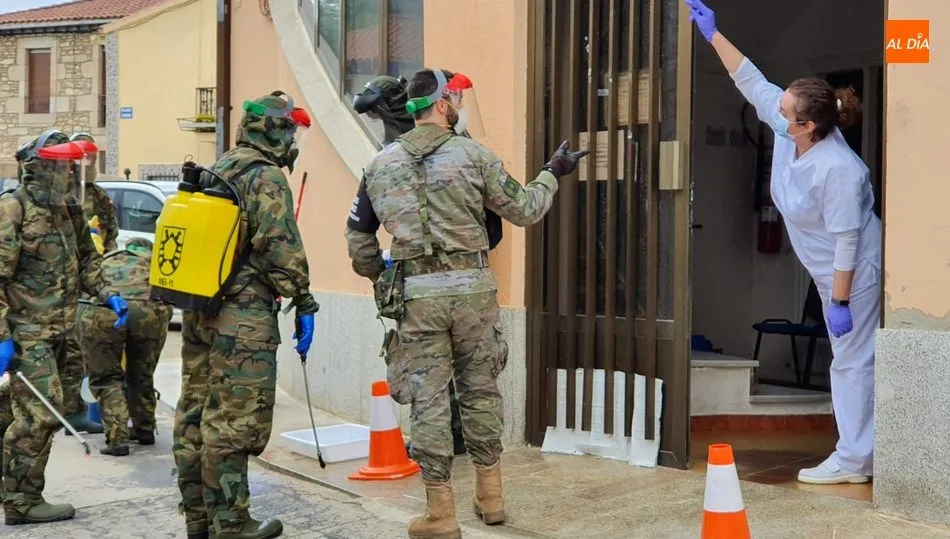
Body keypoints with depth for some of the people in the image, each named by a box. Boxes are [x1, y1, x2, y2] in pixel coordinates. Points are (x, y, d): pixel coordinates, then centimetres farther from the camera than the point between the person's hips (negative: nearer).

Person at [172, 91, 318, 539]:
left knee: (195, 416, 11)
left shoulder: (213, 173, 16)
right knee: (234, 422, -5)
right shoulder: (266, 177, -10)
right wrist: (303, 305, -11)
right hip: (243, 317, -9)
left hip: (197, 310, 9)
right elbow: (282, 248, -17)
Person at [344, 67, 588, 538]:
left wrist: (381, 278, 26)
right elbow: (523, 209, 3)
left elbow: (358, 235, 11)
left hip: (416, 292, 1)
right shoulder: (471, 154, -3)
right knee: (480, 389, 14)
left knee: (429, 399, 4)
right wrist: (552, 174, 20)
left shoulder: (381, 165, 6)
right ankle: (490, 497, 23)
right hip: (472, 286, -1)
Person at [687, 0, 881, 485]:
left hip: (854, 273, -9)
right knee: (852, 359, 13)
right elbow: (752, 82, 4)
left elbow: (847, 242, -27)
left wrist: (840, 302, -24)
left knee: (853, 361, -3)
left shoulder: (837, 169, -29)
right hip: (832, 273, 10)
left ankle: (853, 461, 5)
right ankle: (864, 453, 21)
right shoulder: (786, 131, -6)